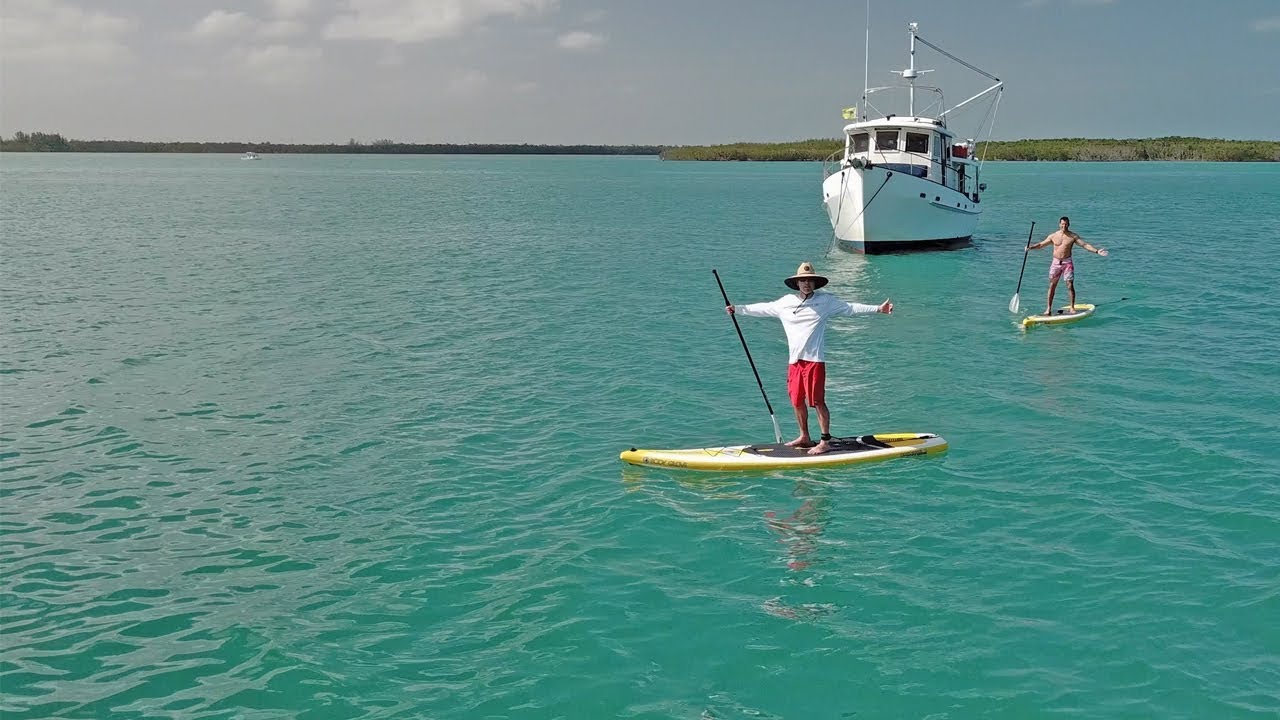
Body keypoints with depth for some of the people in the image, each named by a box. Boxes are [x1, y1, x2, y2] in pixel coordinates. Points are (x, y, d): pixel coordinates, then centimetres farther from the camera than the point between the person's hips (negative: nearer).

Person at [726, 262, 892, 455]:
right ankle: (804, 437, 26)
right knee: (796, 401, 11)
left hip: (814, 359, -5)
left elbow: (851, 308, 1)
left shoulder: (826, 301, 2)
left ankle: (825, 441, -2)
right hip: (794, 360, 5)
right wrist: (737, 309, 22)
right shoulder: (786, 302, 11)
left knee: (817, 401, -7)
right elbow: (762, 308, 20)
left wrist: (878, 308, -6)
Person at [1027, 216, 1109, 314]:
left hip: (1067, 263, -2)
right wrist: (1030, 247, -4)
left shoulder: (1073, 236, -1)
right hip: (1056, 262, 2)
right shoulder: (1053, 236, 5)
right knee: (1052, 285, 2)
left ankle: (1072, 307, 3)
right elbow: (1041, 244, 11)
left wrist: (1097, 251, -17)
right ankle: (1048, 308, 7)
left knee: (1070, 285, -6)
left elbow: (1085, 245, -6)